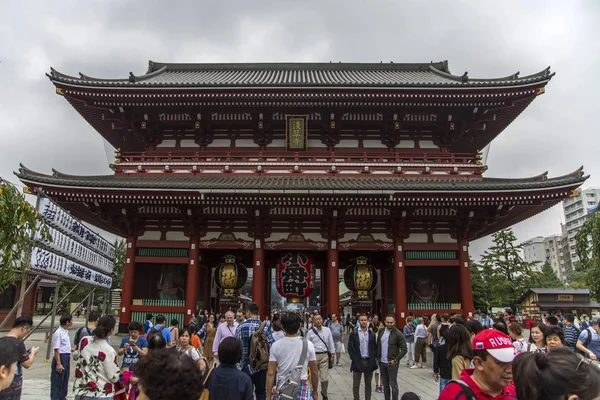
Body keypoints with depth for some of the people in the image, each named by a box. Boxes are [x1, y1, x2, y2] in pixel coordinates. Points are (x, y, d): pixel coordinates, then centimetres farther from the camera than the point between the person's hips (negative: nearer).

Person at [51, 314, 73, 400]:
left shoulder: (66, 331, 10)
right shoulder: (58, 333, -18)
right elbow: (56, 349, -20)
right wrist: (58, 363, -22)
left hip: (67, 357, 9)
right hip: (61, 357, -9)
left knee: (65, 379, 18)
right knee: (57, 381, 0)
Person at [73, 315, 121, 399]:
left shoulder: (84, 340, -8)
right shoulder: (109, 351, -24)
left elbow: (75, 357, 13)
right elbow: (114, 378, -15)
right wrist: (116, 369, 4)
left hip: (84, 392, 6)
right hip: (103, 395, -5)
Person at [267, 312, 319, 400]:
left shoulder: (275, 346, -7)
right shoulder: (308, 344, -7)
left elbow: (270, 373, -6)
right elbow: (314, 372, 0)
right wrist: (314, 392, 13)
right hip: (302, 388, -1)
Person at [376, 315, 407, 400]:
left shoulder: (398, 333, -12)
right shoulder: (381, 331, 4)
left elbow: (404, 349, -11)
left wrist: (396, 360, -14)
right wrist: (378, 357, 8)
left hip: (392, 363, -5)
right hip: (382, 362, 5)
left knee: (393, 384, 1)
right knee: (385, 384, 14)